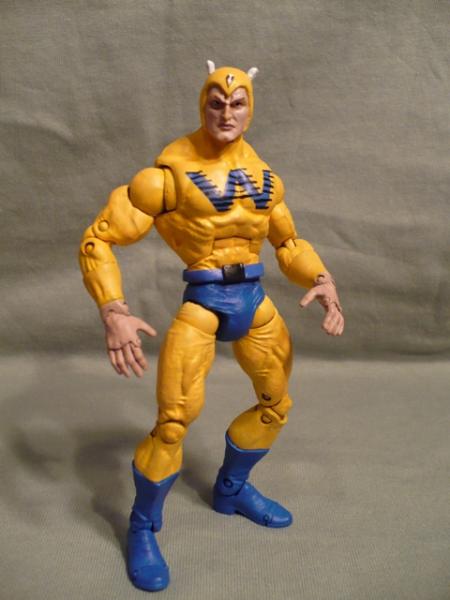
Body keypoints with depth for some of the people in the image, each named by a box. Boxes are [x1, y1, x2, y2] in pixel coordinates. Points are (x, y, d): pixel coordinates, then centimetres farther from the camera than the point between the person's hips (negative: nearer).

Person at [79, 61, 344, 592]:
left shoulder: (263, 176, 6)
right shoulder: (169, 173, -11)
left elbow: (288, 242, 17)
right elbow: (98, 240, -13)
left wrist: (323, 282, -3)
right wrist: (113, 313, -28)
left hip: (255, 302, 7)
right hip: (202, 303, -6)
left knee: (277, 405, 18)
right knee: (173, 423, -15)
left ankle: (231, 489, 42)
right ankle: (143, 527, 14)